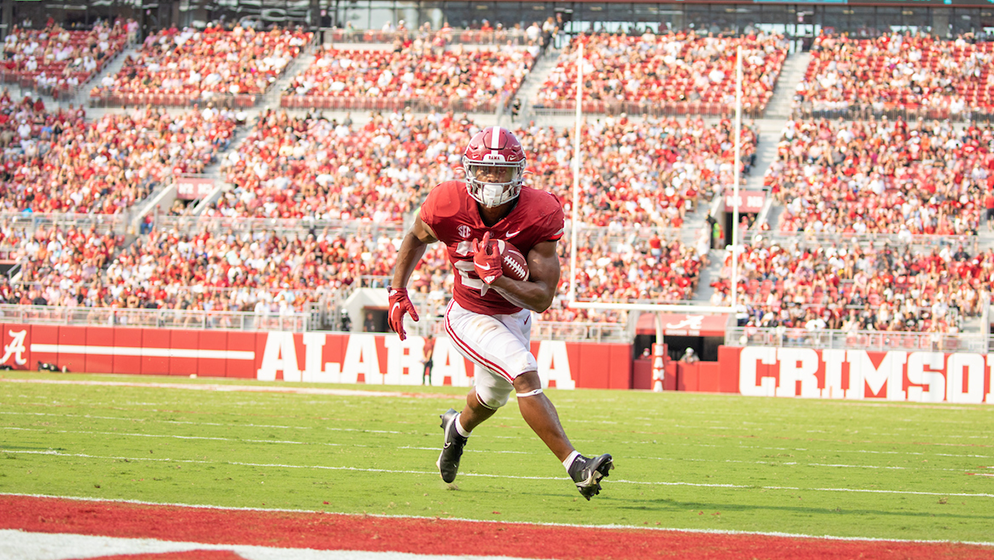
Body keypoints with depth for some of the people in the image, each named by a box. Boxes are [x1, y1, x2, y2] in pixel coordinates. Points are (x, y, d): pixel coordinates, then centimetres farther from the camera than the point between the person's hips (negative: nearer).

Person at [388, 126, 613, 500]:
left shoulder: (539, 214, -26)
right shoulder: (448, 206, -24)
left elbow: (542, 299, -24)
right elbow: (417, 237, 2)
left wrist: (496, 278, -39)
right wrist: (397, 291, -6)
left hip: (514, 314, 3)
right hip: (469, 317, -3)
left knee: (493, 397, 26)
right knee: (525, 374, -27)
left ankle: (458, 427, 62)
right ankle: (575, 466, -26)